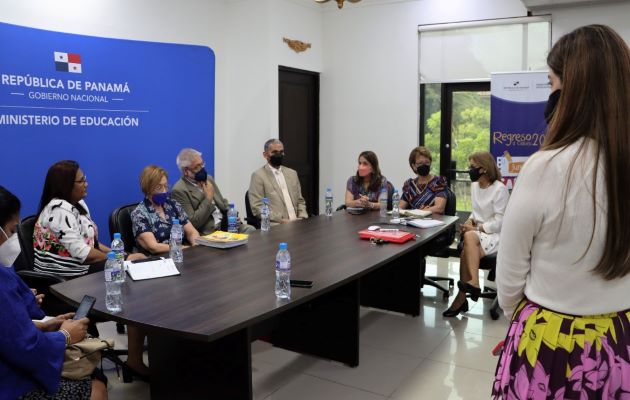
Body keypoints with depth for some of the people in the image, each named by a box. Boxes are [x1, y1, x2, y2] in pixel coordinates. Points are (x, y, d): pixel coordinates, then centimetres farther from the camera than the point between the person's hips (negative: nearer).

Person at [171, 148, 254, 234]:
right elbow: (193, 223, -17)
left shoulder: (208, 178, 13)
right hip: (207, 233, -7)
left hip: (225, 224, 8)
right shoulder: (179, 190, -11)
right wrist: (208, 198, -14)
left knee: (251, 230, -14)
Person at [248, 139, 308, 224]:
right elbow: (257, 208, -8)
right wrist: (282, 220, -16)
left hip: (296, 223, 5)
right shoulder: (258, 175, 0)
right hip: (275, 226, -5)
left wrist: (302, 218, 1)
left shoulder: (292, 173, 18)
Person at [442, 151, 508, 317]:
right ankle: (472, 284, -30)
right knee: (468, 237, -30)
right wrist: (470, 221, -1)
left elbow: (499, 222, -14)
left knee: (465, 253, -32)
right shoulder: (474, 186, 10)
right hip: (476, 231, 6)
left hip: (495, 235, -6)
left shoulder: (500, 189, -13)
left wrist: (476, 228, -17)